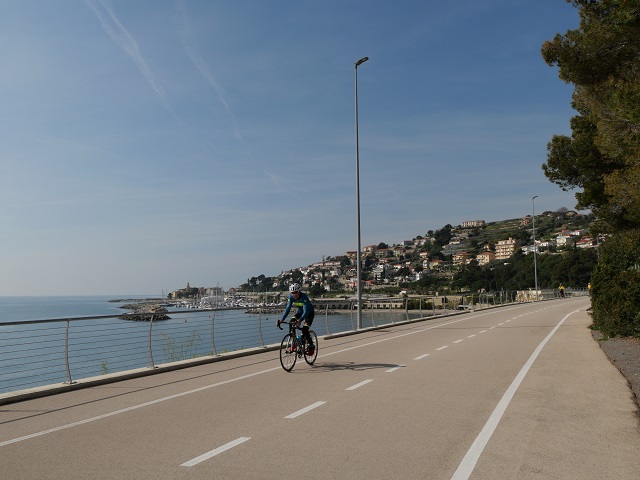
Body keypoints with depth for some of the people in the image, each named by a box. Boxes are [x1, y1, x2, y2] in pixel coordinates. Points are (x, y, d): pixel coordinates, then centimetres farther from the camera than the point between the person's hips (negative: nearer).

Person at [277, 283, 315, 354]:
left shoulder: (304, 297, -34)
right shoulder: (291, 297, -19)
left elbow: (306, 311, -40)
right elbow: (288, 308, -20)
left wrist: (300, 320, -55)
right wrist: (282, 319, -31)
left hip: (309, 313, -6)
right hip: (300, 312, 6)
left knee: (304, 330, -19)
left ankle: (311, 346, 3)